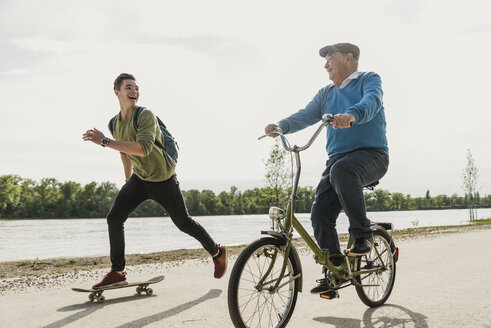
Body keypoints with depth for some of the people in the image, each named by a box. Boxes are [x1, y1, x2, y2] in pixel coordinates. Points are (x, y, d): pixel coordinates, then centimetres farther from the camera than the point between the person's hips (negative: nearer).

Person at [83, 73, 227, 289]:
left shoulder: (145, 115, -21)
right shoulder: (115, 123, 3)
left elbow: (143, 148, -37)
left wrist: (105, 141, -38)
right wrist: (128, 180, 25)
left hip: (163, 179, -6)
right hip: (139, 179, 6)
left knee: (184, 223, 3)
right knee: (114, 219, -6)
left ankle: (217, 252, 28)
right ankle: (117, 273, 6)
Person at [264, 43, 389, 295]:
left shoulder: (369, 80, 4)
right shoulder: (326, 94, 22)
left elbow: (371, 102, -18)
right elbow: (306, 115, 8)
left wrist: (352, 115, -41)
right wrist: (281, 126, -12)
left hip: (370, 154, -6)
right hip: (337, 159, 6)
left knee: (342, 170, -38)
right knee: (320, 214, -9)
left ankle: (362, 235, -22)